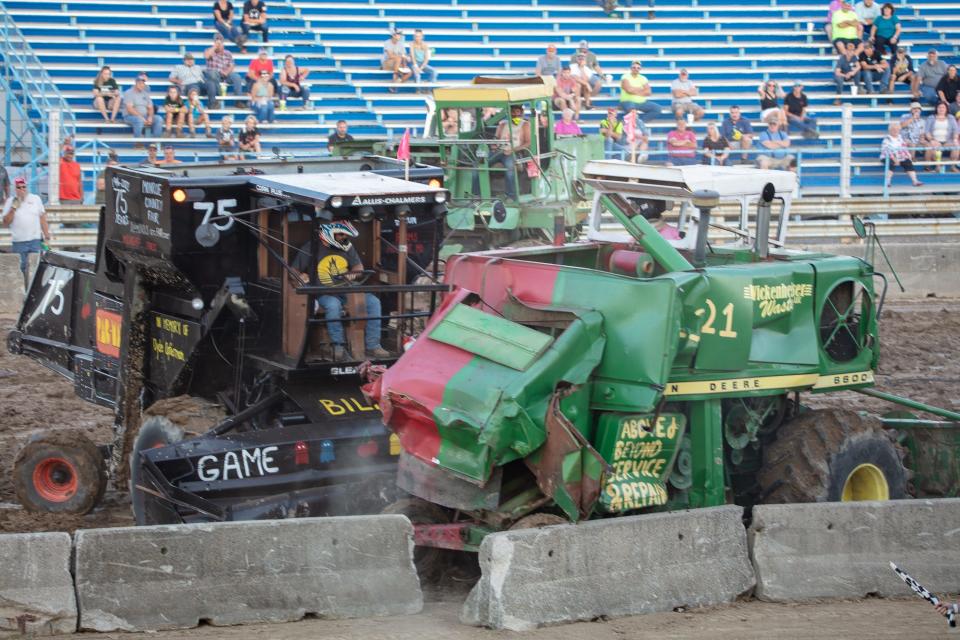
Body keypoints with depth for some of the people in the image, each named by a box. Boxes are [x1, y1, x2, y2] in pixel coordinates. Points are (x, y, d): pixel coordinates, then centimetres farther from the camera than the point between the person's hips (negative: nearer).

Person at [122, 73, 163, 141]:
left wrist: (150, 117, -9)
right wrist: (142, 117, -21)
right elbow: (129, 109, -15)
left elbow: (150, 108, 13)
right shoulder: (129, 93, -5)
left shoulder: (145, 94, 16)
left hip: (144, 117, 6)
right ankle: (137, 143, -30)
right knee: (139, 120, -38)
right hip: (130, 116, -6)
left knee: (158, 119, -16)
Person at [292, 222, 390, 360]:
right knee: (333, 305, -39)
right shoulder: (311, 248, -3)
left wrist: (353, 273, -3)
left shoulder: (347, 247, 11)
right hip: (325, 294, -5)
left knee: (373, 302, -16)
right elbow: (293, 271, 1)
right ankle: (339, 347, -32)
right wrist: (301, 276, -22)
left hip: (347, 291, 5)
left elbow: (358, 267, 20)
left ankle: (372, 346, -13)